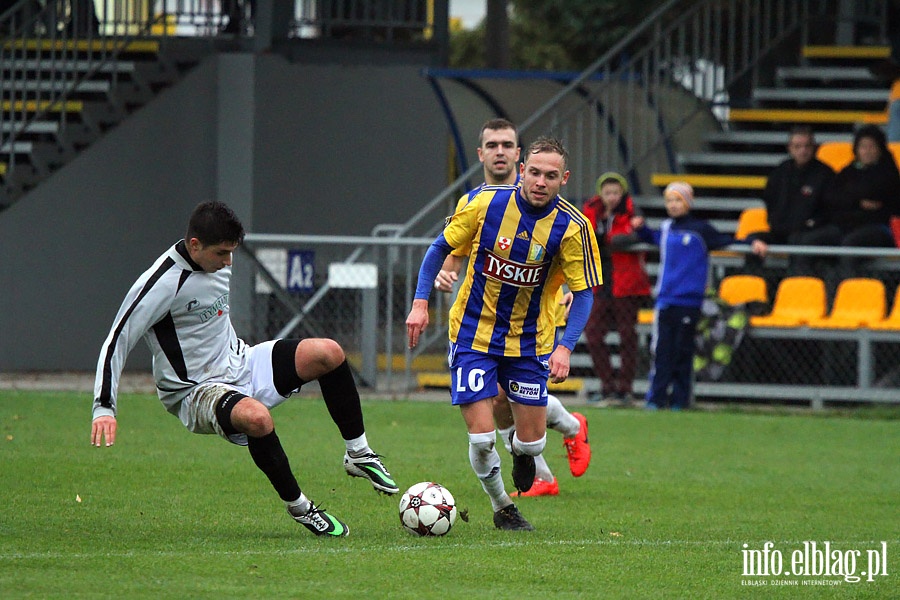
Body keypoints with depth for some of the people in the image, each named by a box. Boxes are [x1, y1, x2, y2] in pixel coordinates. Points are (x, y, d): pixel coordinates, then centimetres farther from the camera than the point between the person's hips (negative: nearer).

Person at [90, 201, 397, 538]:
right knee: (256, 417, -40)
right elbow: (117, 341, -20)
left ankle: (359, 454, 5)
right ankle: (298, 506, -20)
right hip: (197, 393, -8)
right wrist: (104, 408, -27)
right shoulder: (163, 283, -20)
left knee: (328, 353, -11)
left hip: (239, 364, 8)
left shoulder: (217, 263, 5)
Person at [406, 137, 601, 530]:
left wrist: (566, 347, -23)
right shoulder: (487, 203, -14)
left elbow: (583, 293, -10)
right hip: (473, 334, -1)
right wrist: (420, 302, -8)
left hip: (529, 342, 1)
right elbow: (441, 248, 1)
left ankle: (522, 451, 41)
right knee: (482, 437, -10)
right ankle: (501, 508, 18)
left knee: (531, 441, 2)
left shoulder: (572, 227, -16)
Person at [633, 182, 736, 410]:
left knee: (683, 351, 1)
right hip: (665, 301, 4)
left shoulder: (700, 229, -1)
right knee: (661, 350, -1)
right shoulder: (666, 229, 13)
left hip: (689, 302, -4)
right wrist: (640, 228, 18)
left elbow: (725, 242, -2)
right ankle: (656, 398, 1)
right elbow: (653, 238, 34)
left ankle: (679, 399, 7)